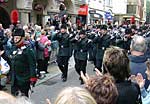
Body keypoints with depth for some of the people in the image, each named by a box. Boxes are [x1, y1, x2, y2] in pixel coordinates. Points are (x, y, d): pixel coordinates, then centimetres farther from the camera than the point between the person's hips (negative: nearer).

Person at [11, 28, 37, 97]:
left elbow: (32, 64, -16)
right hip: (14, 79, 7)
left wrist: (33, 77, -19)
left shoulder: (28, 49, -13)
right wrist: (11, 76, 18)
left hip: (24, 79, -7)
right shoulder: (14, 49, 9)